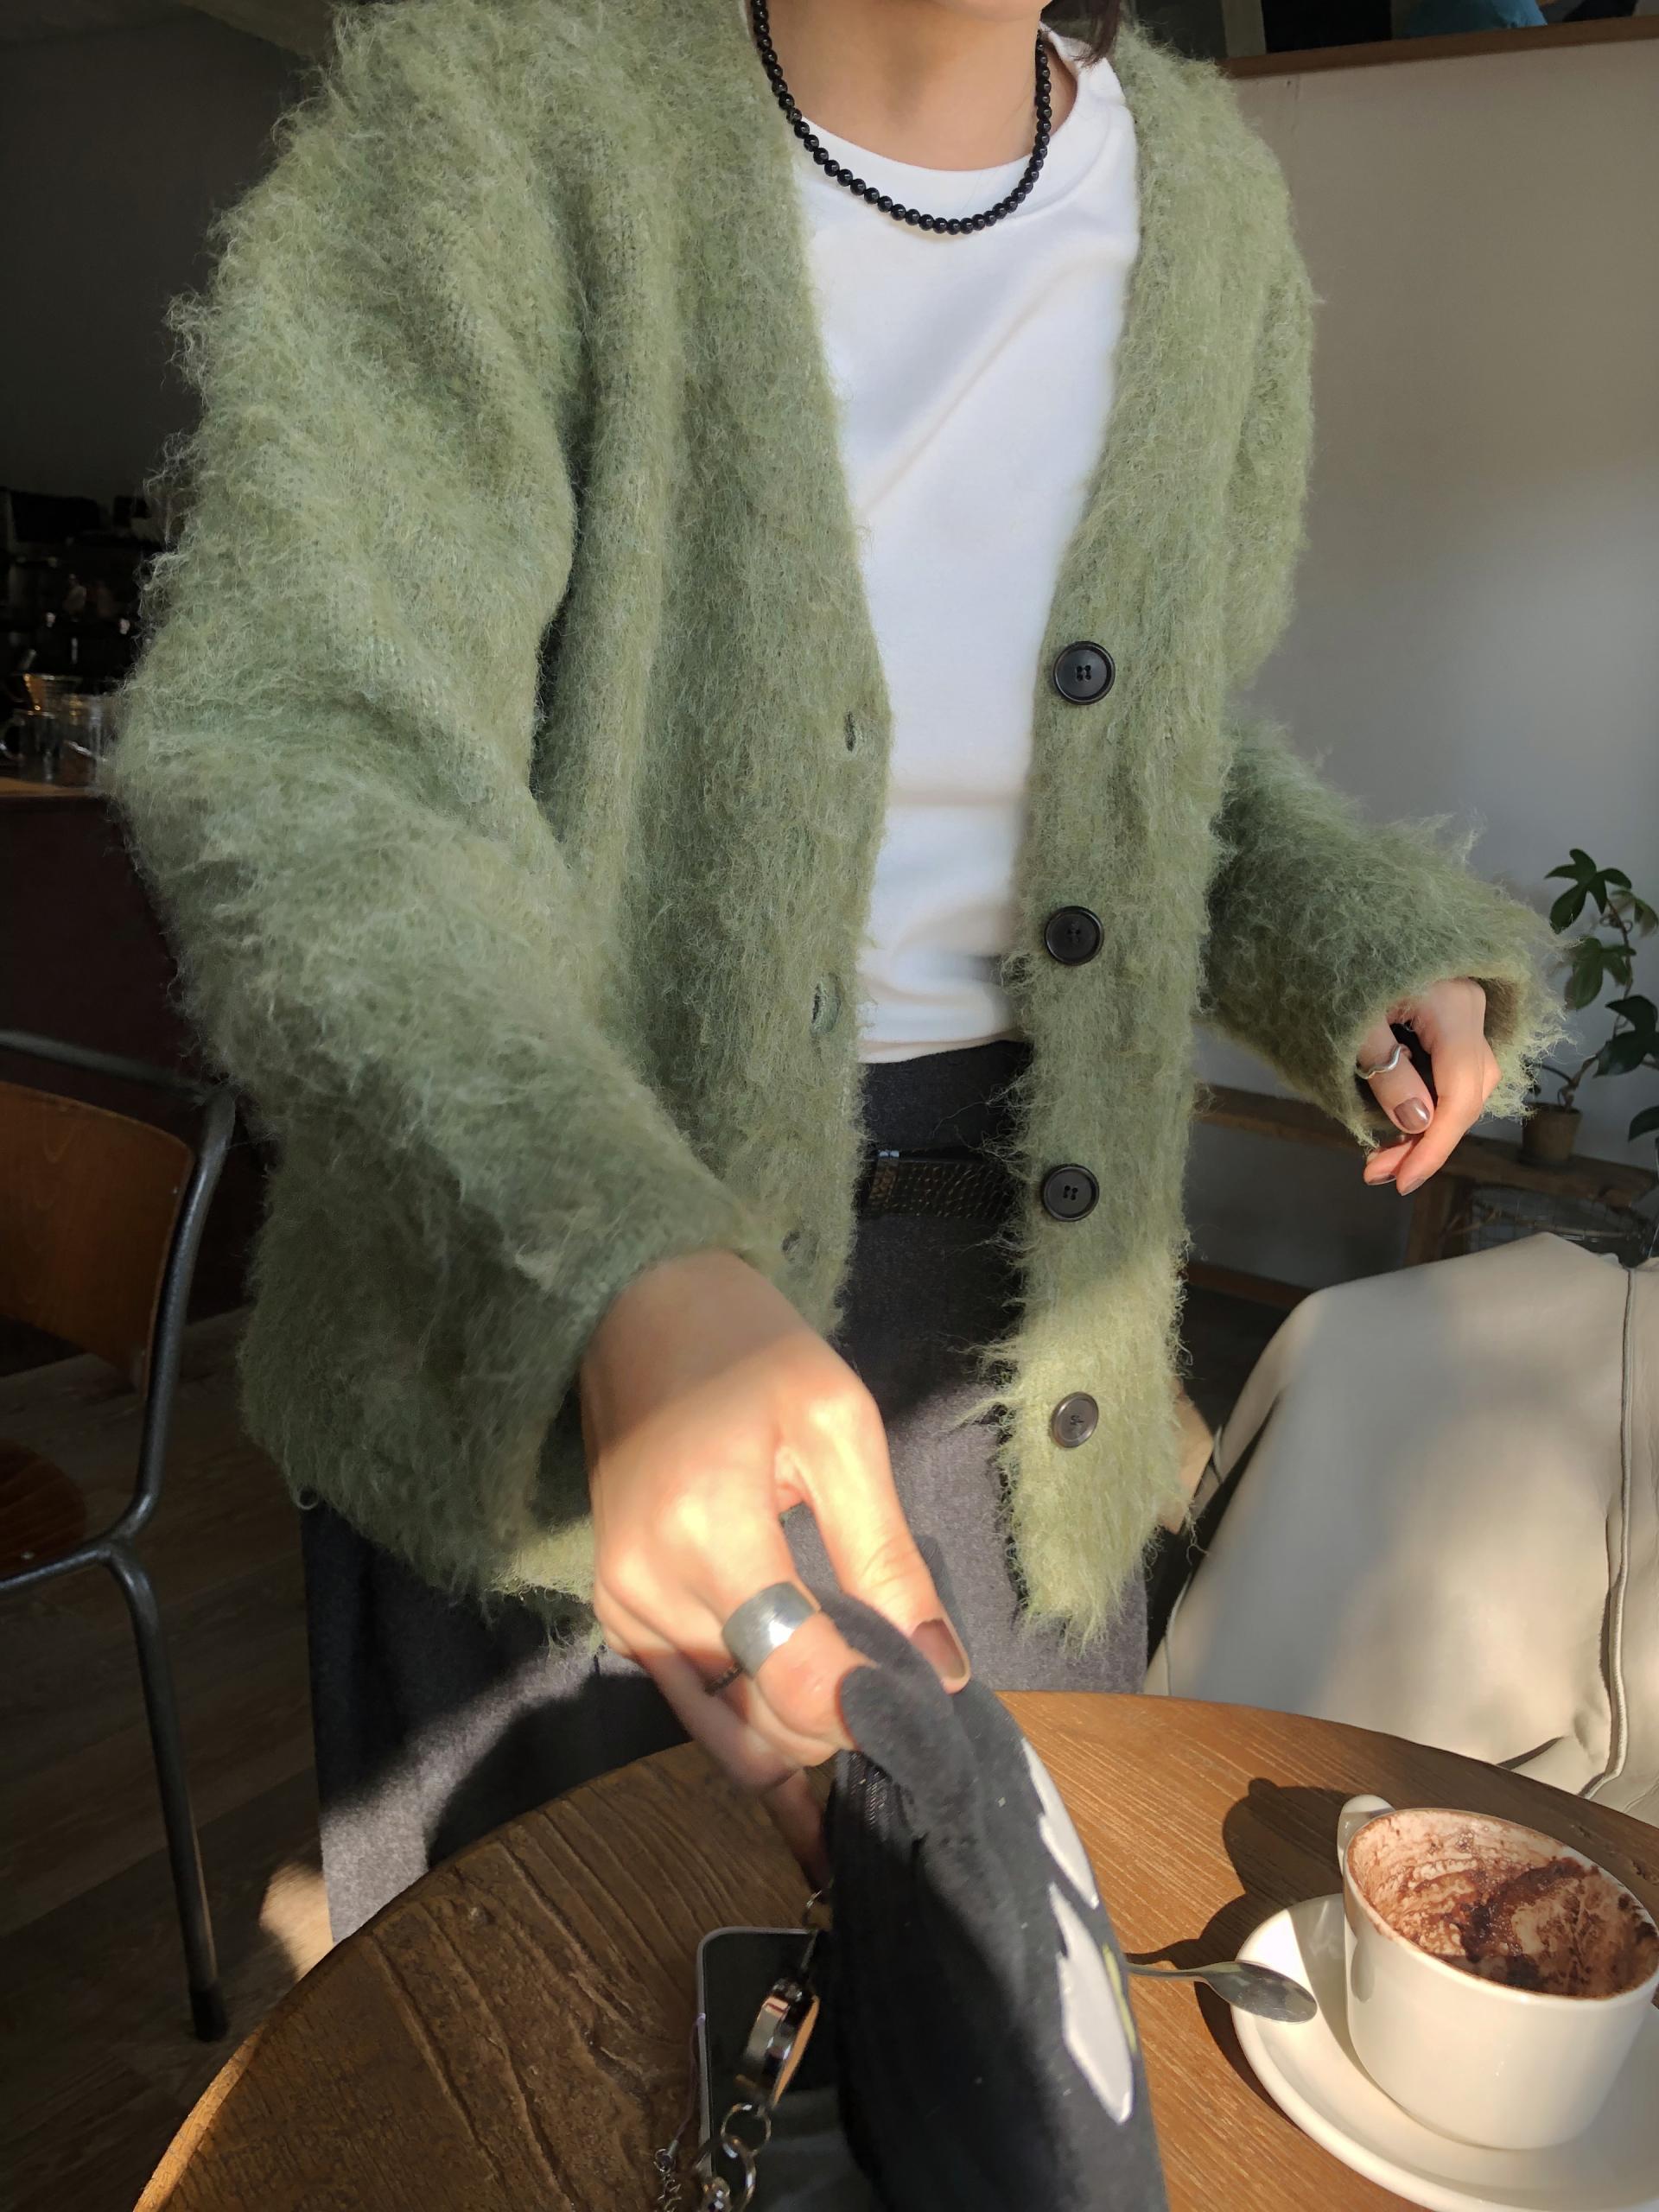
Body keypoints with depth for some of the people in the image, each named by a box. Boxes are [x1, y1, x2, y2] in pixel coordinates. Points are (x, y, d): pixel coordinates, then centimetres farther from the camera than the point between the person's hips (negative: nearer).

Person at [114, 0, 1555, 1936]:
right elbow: (294, 756, -25)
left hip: (997, 1265, 4)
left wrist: (1369, 942, -5)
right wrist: (630, 1284, -42)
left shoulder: (1202, 196, 2)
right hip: (536, 1288, -3)